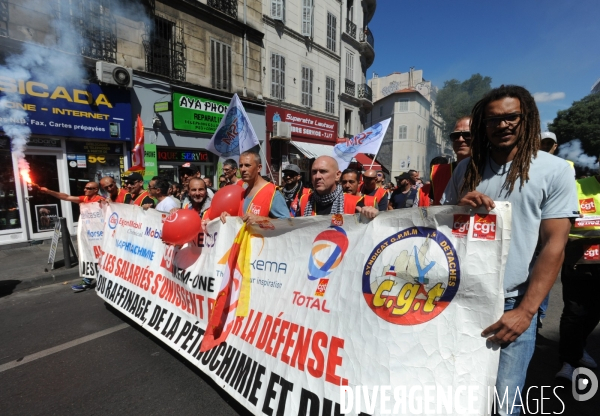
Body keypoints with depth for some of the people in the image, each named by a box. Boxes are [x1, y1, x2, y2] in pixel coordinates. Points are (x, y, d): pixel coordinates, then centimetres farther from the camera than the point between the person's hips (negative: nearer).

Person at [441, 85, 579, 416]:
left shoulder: (555, 171, -3)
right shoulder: (467, 168, 5)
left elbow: (554, 246, -8)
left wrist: (525, 311, -13)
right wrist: (458, 207, -14)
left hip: (513, 303, -2)